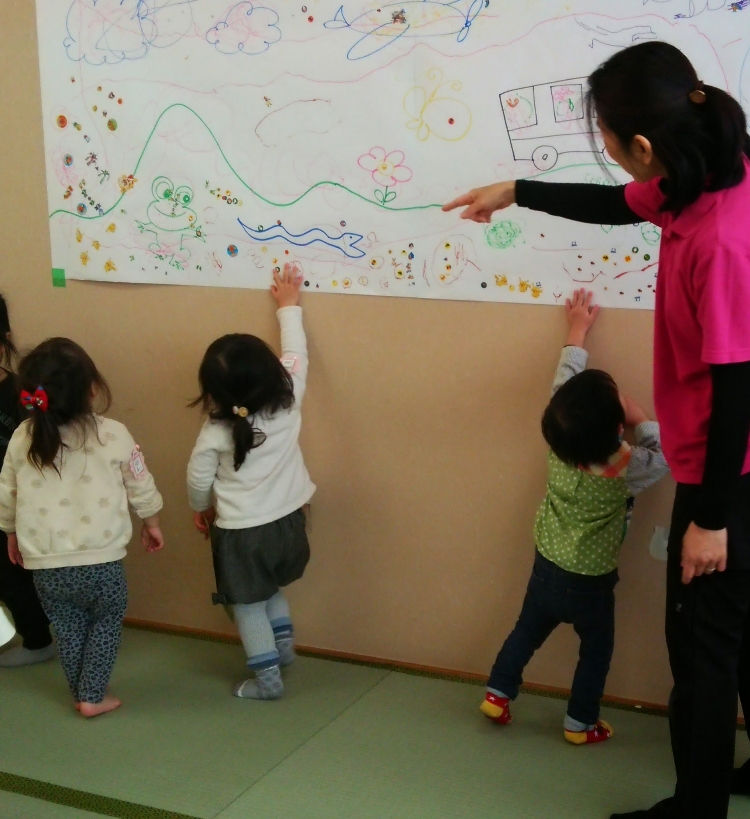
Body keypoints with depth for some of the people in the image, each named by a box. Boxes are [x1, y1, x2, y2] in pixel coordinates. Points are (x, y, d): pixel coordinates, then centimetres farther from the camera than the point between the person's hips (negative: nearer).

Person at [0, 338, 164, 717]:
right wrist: (151, 525, 17)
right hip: (100, 561, -3)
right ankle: (93, 697, 19)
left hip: (45, 565, 3)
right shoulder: (113, 435, -13)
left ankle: (81, 694, 32)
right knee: (107, 622, 20)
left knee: (68, 629, 21)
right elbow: (141, 488, -1)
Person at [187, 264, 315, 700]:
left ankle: (268, 677, 19)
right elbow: (296, 353, 2)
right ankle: (283, 643, 37)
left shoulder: (217, 431, -19)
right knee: (271, 588, 30)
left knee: (248, 603, 12)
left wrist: (201, 509, 15)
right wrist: (290, 306, 14)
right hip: (288, 519, 5)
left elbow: (199, 479, -6)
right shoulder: (288, 397, -15)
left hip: (241, 531, -4)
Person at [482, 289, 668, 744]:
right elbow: (667, 454, -9)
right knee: (597, 649, 16)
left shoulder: (558, 441, -17)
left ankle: (498, 694, 29)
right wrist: (640, 420, -3)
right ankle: (581, 724, 24)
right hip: (590, 580, -4)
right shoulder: (626, 469, -27)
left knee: (528, 630, 22)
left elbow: (566, 383, -2)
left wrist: (577, 332, 8)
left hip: (547, 565, 4)